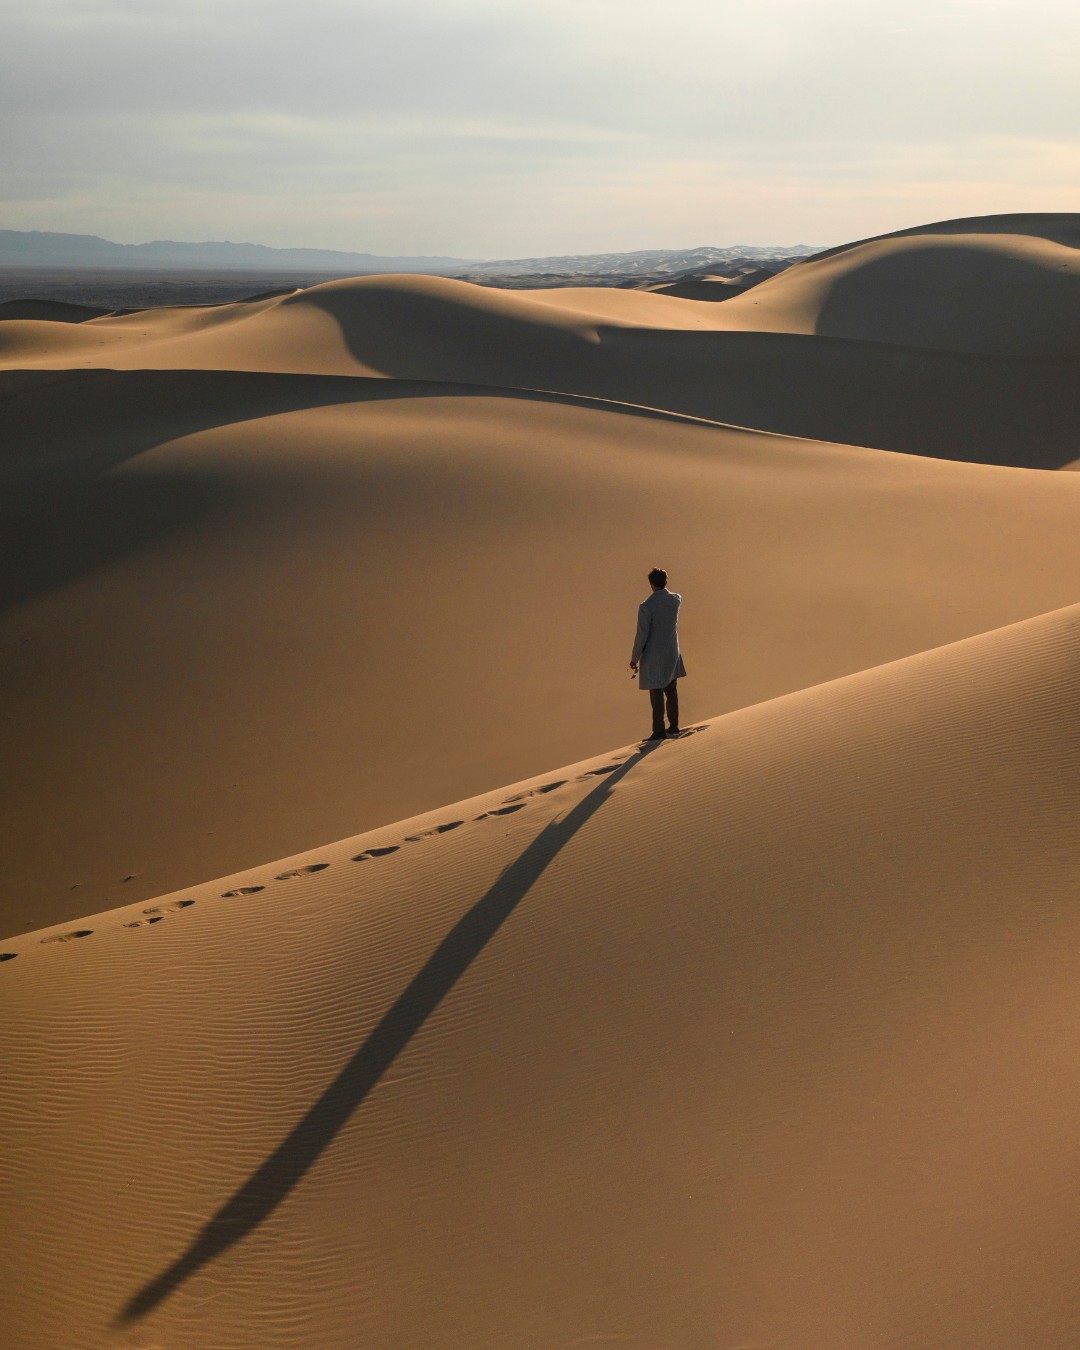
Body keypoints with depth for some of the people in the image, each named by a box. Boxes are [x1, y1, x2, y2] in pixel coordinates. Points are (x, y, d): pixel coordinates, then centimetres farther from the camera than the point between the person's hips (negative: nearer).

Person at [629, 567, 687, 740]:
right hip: (672, 654, 6)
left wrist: (634, 660, -8)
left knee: (656, 694, 0)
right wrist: (663, 588, 22)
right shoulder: (676, 600, -3)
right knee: (671, 690, 16)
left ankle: (659, 731, 4)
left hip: (653, 657, -6)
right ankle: (673, 726, 24)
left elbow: (642, 636, -17)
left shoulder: (646, 607, -20)